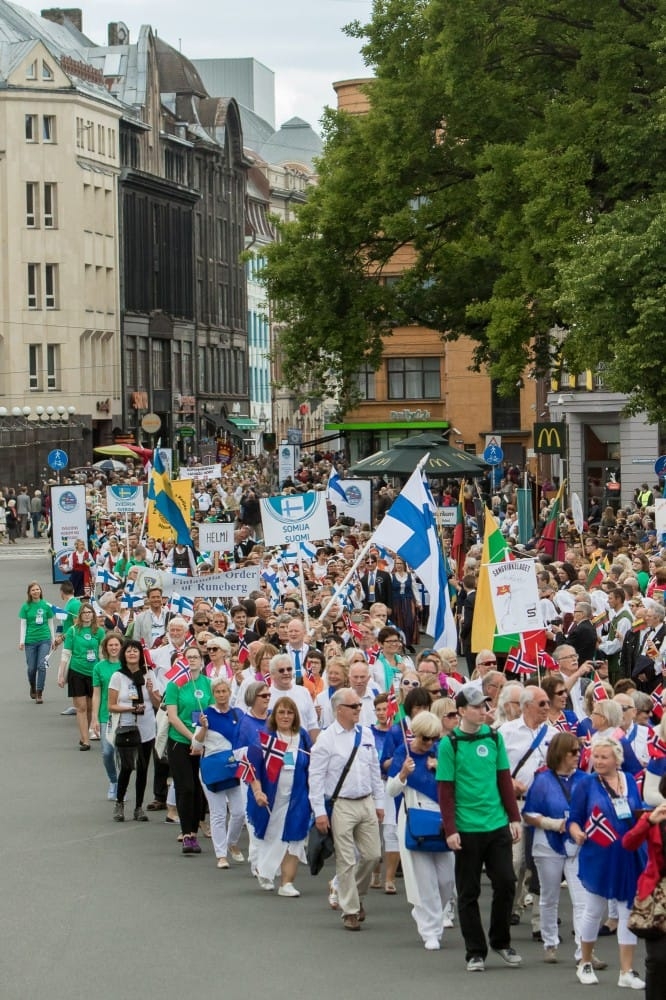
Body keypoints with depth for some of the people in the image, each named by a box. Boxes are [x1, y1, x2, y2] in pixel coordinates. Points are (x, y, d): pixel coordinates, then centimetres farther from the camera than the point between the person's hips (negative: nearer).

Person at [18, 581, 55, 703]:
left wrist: (53, 639, 11)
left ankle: (39, 694, -4)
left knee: (42, 666, -10)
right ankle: (32, 688, 34)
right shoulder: (26, 606, 0)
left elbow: (51, 623, 9)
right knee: (32, 668, 6)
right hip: (30, 641, 0)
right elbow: (23, 624, 1)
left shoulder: (46, 605, 2)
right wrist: (21, 641, -5)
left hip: (44, 639, 0)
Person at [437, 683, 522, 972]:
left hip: (498, 826, 3)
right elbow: (445, 790, -7)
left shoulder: (494, 737, 5)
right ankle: (475, 952, 13)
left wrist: (514, 818, 5)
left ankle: (501, 941, 21)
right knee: (469, 892, 5)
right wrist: (450, 830, -12)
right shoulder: (449, 744, -6)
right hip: (467, 829, -3)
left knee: (506, 883, 2)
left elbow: (505, 780, 10)